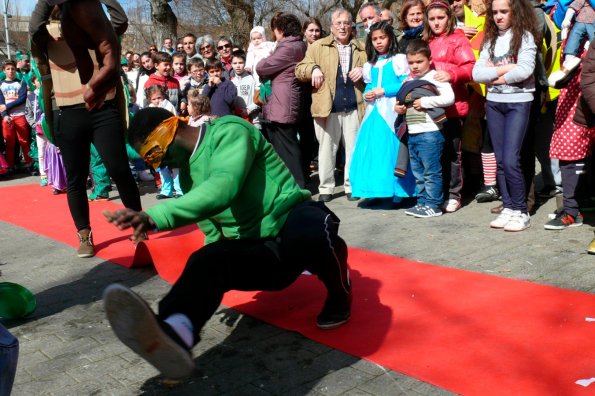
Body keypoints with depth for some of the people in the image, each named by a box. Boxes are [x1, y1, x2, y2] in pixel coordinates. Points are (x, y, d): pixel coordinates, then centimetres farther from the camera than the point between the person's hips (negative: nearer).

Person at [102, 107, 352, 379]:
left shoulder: (229, 131, -13)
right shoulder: (188, 176, 12)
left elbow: (222, 189, -32)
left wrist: (155, 217, -40)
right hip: (261, 255, 6)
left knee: (311, 229, -41)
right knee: (207, 259, -26)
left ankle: (339, 296, -9)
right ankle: (175, 330, -59)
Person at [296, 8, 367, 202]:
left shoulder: (361, 49, 13)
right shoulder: (318, 46, 8)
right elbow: (299, 69, 5)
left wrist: (363, 71, -4)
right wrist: (313, 68, -15)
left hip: (354, 108, 1)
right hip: (327, 108, -1)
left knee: (354, 149, 5)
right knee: (327, 149, 4)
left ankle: (352, 186, 17)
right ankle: (326, 188, 13)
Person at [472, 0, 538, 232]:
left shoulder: (524, 36, -2)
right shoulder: (490, 40, 13)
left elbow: (525, 70, -16)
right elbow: (476, 73, 1)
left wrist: (495, 75, -6)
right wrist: (504, 68, -10)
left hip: (519, 102, -5)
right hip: (494, 102, 5)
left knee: (511, 160, -12)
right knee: (500, 160, 7)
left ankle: (521, 212, 0)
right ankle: (508, 208, 16)